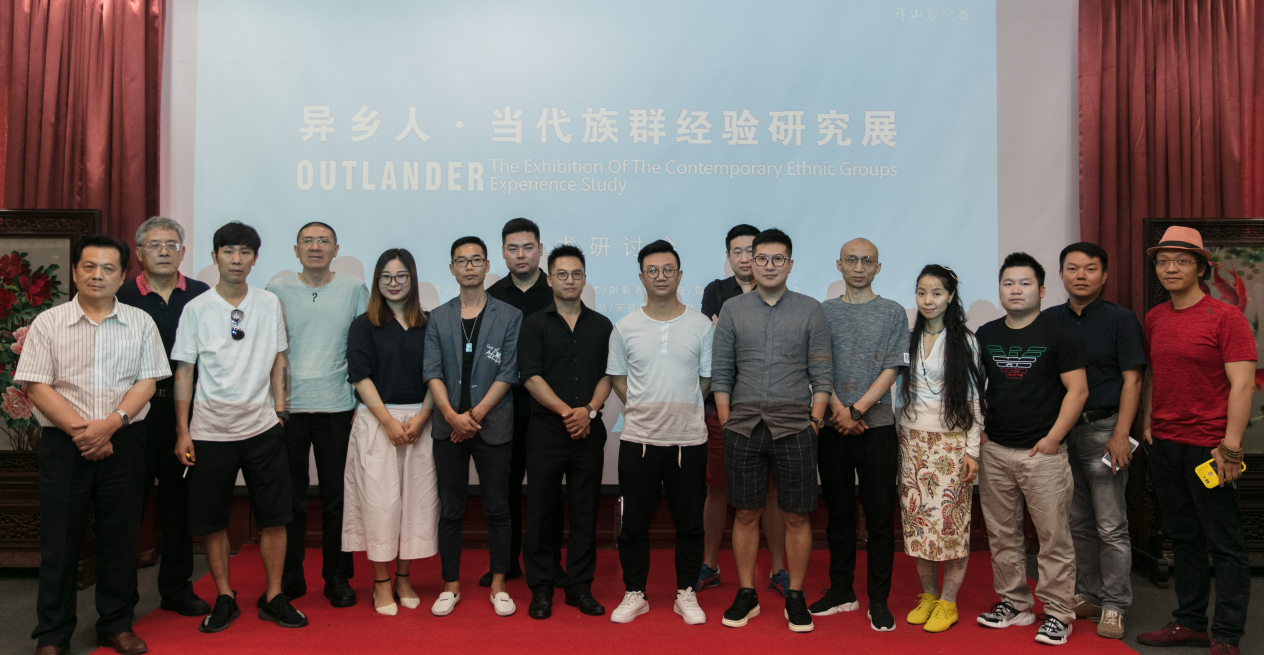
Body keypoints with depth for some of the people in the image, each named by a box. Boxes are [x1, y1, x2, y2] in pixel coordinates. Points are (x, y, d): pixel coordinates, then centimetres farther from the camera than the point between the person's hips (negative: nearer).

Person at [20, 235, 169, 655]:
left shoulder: (140, 324, 5)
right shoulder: (48, 323, 2)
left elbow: (147, 382, 0)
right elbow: (36, 386, -3)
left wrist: (109, 423, -14)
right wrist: (79, 429, -14)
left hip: (123, 442, 1)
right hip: (63, 443, -1)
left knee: (120, 536, 7)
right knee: (59, 538, 5)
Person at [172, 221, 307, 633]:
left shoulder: (270, 303, 4)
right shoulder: (196, 309, -1)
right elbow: (184, 371, 1)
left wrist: (279, 409, 4)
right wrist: (182, 432, -2)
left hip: (263, 427, 1)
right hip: (211, 429, -1)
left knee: (274, 517, 4)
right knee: (211, 521, 6)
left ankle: (273, 598, 16)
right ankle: (225, 599, 22)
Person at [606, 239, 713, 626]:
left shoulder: (701, 325, 2)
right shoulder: (625, 328, 3)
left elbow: (707, 379, 8)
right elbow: (617, 378, 10)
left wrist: (679, 407, 2)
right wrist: (644, 409, 0)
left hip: (689, 438, 0)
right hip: (638, 438, 1)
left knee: (690, 522, 8)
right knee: (633, 522, 7)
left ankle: (686, 594, 23)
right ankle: (635, 594, 22)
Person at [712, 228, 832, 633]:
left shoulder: (811, 311, 5)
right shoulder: (733, 310, 7)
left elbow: (821, 375, 4)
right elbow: (720, 373, 7)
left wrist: (815, 421, -3)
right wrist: (726, 422, 1)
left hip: (794, 427, -1)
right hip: (744, 428, 1)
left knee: (796, 515, 4)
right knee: (746, 513, 8)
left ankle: (795, 597, 19)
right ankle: (746, 594, 21)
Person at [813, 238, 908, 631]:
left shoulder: (893, 313, 5)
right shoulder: (824, 312, 9)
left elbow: (891, 370, -3)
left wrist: (856, 411, -12)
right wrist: (839, 411, -9)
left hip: (877, 425, -2)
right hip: (833, 426, 2)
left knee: (880, 517, 1)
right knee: (839, 514, 10)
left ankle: (878, 601, 11)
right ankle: (841, 592, 21)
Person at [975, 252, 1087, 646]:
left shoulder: (1057, 335, -2)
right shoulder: (985, 335, 10)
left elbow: (1077, 390, -6)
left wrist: (1053, 437, -12)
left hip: (1042, 451, -4)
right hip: (994, 451, 4)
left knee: (1053, 535, 0)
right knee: (1002, 535, 11)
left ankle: (1057, 613, 12)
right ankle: (1014, 604, 24)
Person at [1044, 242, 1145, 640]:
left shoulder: (1121, 320, -2)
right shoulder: (1049, 321, 9)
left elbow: (1131, 381, -6)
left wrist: (1120, 436, -14)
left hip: (1103, 428, -4)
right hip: (1060, 430, 4)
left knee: (1111, 525, -1)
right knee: (1078, 522, 12)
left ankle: (1113, 606, 9)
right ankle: (1087, 596, 24)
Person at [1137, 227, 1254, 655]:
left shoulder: (1226, 318, -8)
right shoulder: (1155, 319, 10)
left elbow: (1242, 385, -12)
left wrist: (1230, 447, -16)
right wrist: (1147, 421, 11)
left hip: (1208, 447, -6)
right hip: (1163, 444, 6)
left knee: (1225, 546, 3)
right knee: (1184, 540, 14)